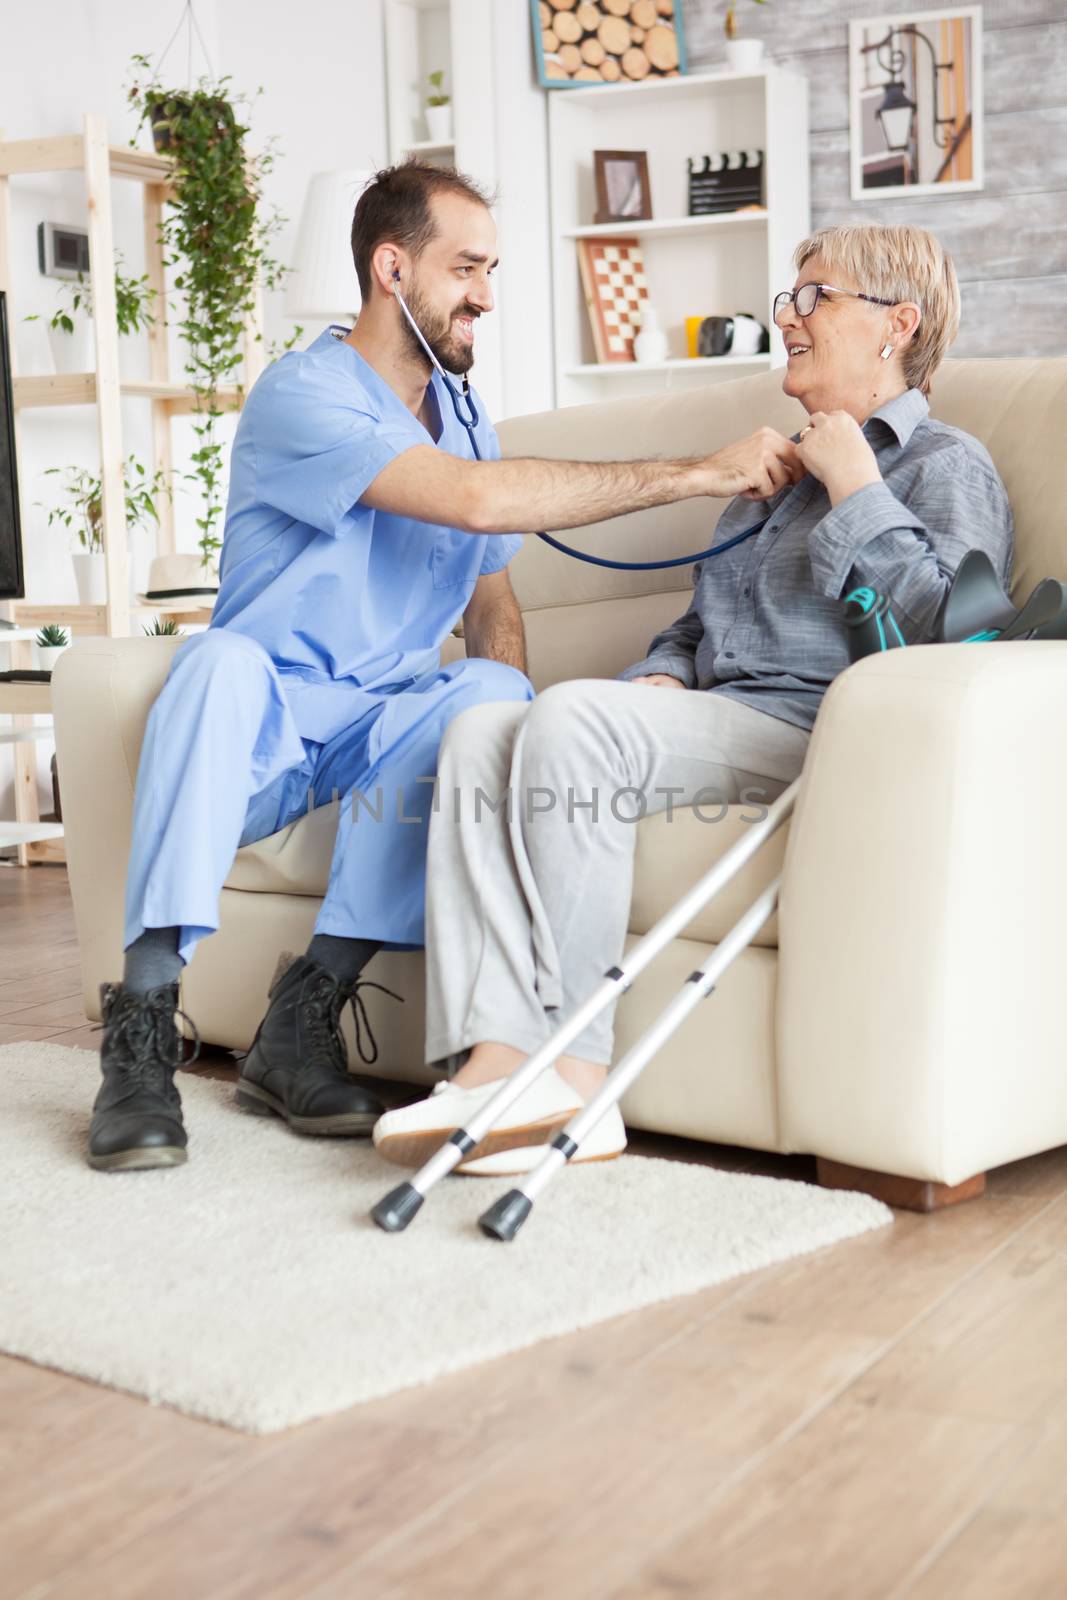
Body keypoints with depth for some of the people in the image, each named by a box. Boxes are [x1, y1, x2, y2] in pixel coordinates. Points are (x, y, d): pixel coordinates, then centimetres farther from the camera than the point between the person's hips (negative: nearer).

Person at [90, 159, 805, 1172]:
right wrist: (698, 474, -24)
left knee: (495, 696, -28)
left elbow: (492, 607, 13)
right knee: (223, 662, -39)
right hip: (264, 722, -5)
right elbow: (474, 501, -26)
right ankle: (141, 1028, -33)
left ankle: (304, 1019, -26)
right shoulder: (304, 395, -12)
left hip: (385, 729, 5)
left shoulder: (465, 421, 15)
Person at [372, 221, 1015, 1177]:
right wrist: (663, 677, 12)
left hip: (808, 732, -8)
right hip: (710, 721, 8)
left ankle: (575, 1071, -32)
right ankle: (495, 1058, -34)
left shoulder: (948, 467, 7)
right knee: (481, 732, -18)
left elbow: (941, 623, -11)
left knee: (572, 717, -32)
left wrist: (854, 486, -6)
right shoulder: (780, 468, 33)